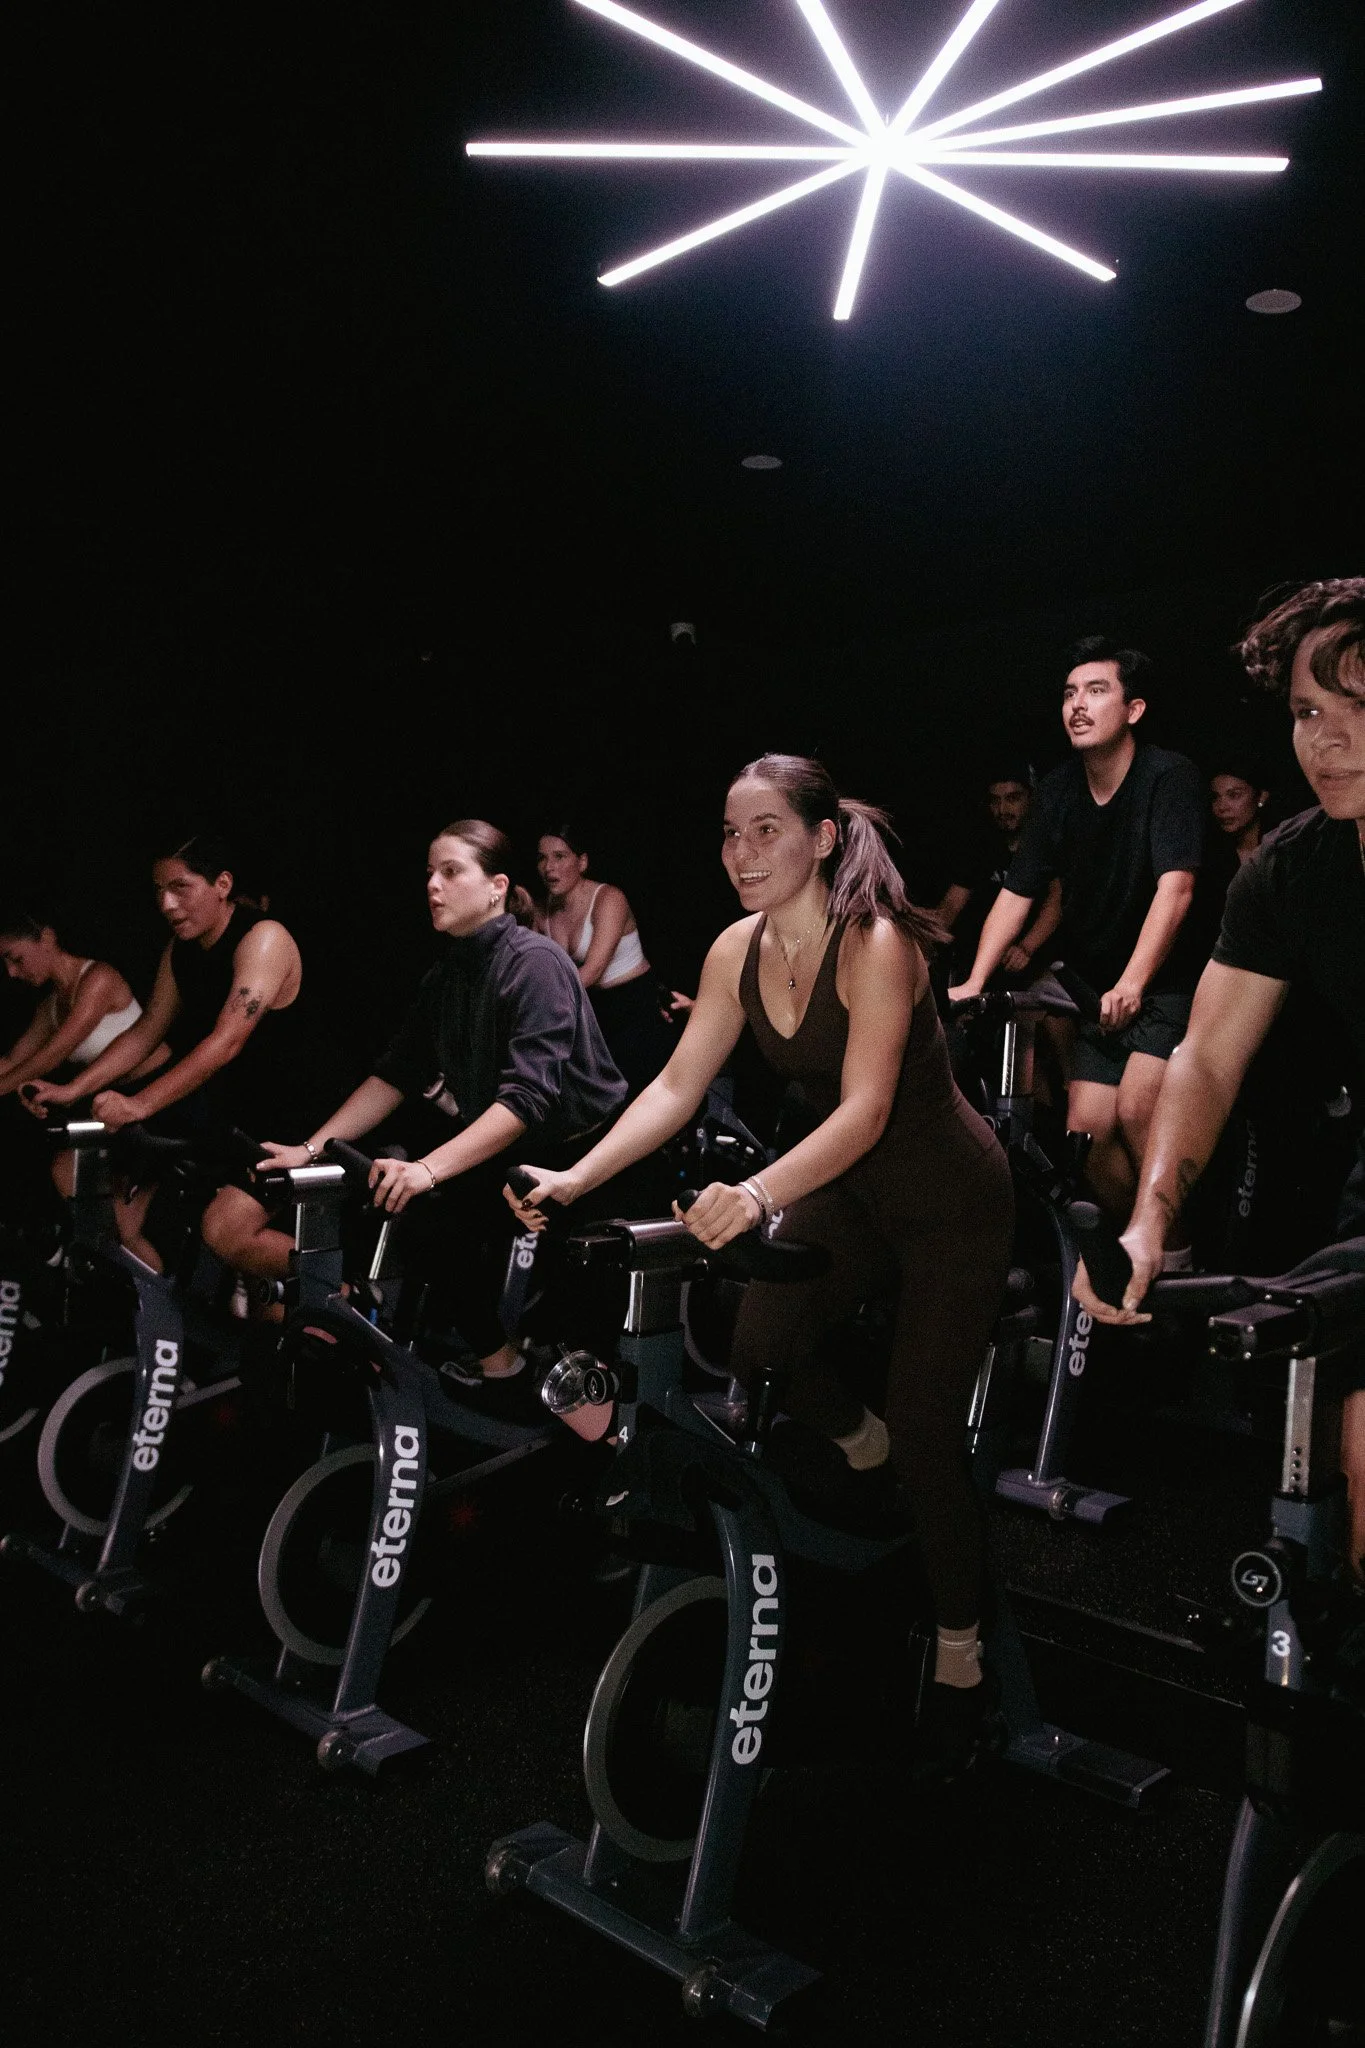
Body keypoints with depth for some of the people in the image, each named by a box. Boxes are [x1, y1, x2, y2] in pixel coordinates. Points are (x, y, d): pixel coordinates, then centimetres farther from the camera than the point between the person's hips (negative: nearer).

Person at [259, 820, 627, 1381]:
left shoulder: (534, 962, -19)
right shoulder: (448, 970, 6)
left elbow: (529, 1096, -29)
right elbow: (395, 1074, 3)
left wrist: (429, 1168, -38)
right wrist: (310, 1150, -7)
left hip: (576, 1152, -6)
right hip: (505, 1150, 6)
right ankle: (491, 1349, 10)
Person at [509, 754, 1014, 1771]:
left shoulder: (876, 944, -26)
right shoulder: (738, 952, -7)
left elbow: (866, 1108, -35)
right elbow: (678, 1087, -7)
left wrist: (759, 1194, -50)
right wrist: (577, 1178, -19)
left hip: (950, 1200, -6)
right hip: (850, 1191, 6)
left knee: (927, 1432, -5)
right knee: (756, 1340, -12)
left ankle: (961, 1654, 18)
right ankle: (862, 1442, 22)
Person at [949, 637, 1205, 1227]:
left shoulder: (1168, 775, -15)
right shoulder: (1059, 789, 0)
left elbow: (1174, 889, -26)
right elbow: (1016, 894, -2)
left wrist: (1131, 984, -38)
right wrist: (973, 984, -13)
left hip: (1166, 985, -5)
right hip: (1097, 990, 5)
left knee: (1135, 1111, -21)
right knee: (1088, 1130, -1)